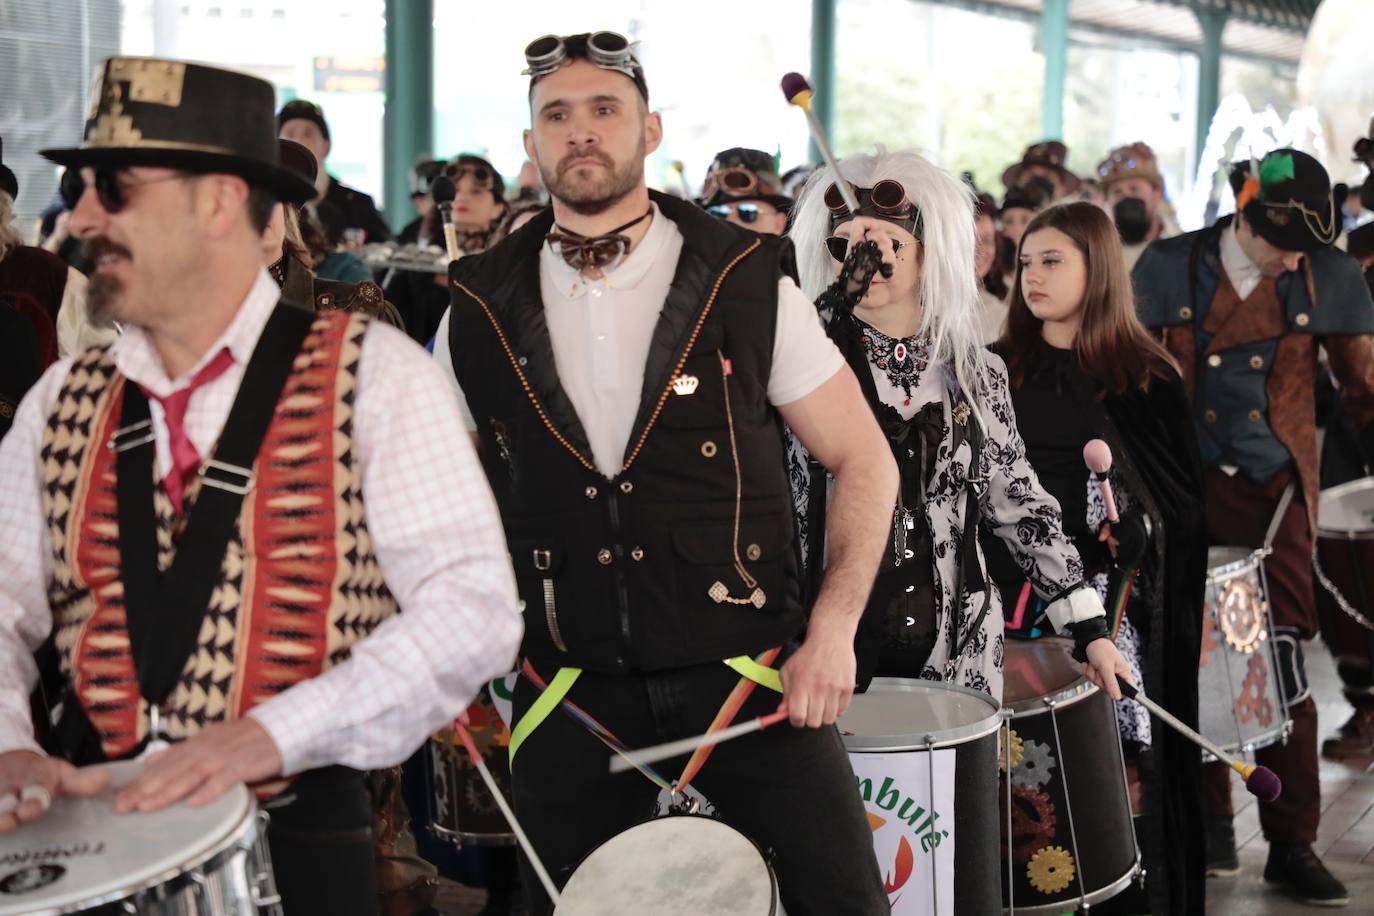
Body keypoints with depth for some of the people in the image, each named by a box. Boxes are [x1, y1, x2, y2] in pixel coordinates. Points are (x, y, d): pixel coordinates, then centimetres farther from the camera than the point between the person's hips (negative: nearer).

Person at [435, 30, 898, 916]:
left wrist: (832, 631, -9)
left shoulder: (748, 282, -3)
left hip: (746, 668, -1)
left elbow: (863, 460, 2)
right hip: (569, 690, 2)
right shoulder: (482, 309, 2)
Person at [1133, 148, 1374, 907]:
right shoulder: (1168, 268, -1)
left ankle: (1292, 845, 7)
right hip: (1185, 489, 0)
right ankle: (1210, 823, 20)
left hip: (1275, 494, 0)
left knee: (1281, 667, -3)